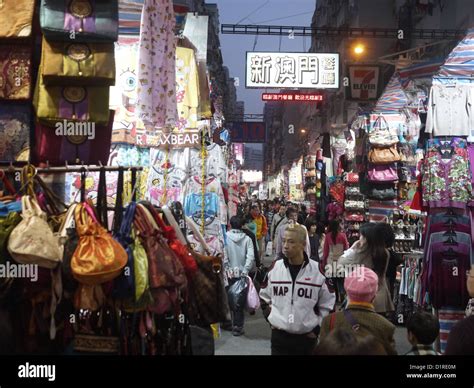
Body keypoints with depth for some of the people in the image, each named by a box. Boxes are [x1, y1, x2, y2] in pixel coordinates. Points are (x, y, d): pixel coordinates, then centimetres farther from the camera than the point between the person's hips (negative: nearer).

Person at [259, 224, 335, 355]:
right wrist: (270, 318, 5)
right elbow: (264, 296, 14)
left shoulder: (318, 271, -9)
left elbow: (328, 304, 1)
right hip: (279, 336, 1)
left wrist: (317, 328, -2)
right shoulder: (275, 268, -2)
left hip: (307, 338, -1)